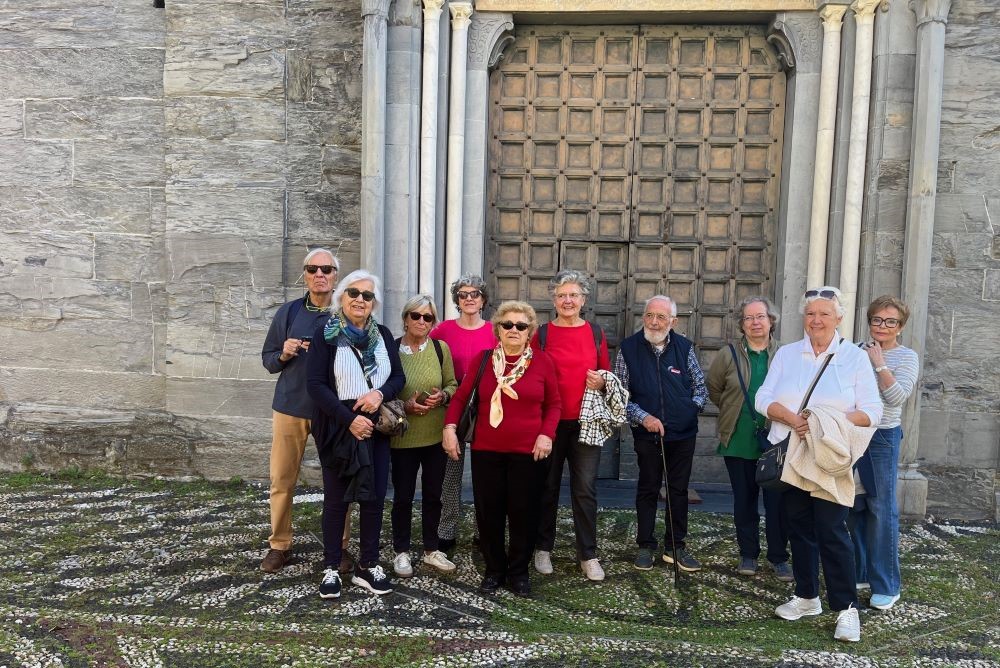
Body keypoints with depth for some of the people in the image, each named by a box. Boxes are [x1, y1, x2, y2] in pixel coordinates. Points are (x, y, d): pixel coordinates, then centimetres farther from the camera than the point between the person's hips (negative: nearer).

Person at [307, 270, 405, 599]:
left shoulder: (383, 334, 7)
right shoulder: (326, 334, -5)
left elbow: (398, 377, 7)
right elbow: (315, 384, -11)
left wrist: (380, 393, -15)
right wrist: (349, 419, -18)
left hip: (376, 427, 4)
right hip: (338, 428, -3)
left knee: (375, 496, 5)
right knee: (336, 498, 6)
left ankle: (368, 566, 19)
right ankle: (331, 568, 18)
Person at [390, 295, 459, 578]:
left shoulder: (441, 348, 0)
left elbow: (453, 385, 7)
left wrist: (442, 396, -14)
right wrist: (404, 406, -17)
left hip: (436, 435, 2)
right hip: (403, 436, -2)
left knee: (433, 494, 13)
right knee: (403, 496, 7)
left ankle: (431, 550, 29)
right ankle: (402, 552, 24)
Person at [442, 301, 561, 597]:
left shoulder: (542, 361, 1)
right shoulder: (483, 359, 3)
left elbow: (553, 404, 5)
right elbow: (461, 397, 4)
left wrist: (547, 434, -8)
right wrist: (450, 427, -8)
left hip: (528, 451, -1)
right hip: (486, 450, 1)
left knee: (524, 513, 7)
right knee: (489, 512, 9)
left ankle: (519, 572, 25)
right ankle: (494, 570, 26)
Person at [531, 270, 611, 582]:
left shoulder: (596, 333, 6)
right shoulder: (541, 334, 1)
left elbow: (607, 374, 15)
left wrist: (602, 382, -8)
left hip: (586, 423, 1)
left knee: (585, 489, 3)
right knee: (548, 487, 10)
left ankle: (588, 555, 15)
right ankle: (543, 548, 25)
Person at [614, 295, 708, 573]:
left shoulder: (684, 347, 0)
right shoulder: (628, 349, -6)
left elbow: (700, 386, 11)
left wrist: (692, 408, -4)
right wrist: (643, 417, -14)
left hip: (683, 434, 2)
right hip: (647, 433, -2)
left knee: (679, 490, 11)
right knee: (647, 489, 10)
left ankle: (675, 546, 24)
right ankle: (645, 546, 23)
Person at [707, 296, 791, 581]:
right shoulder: (728, 354, -1)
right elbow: (713, 389, 10)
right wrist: (733, 409, 7)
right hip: (739, 442, 1)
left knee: (777, 501, 1)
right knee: (744, 499, 12)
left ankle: (779, 558, 17)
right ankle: (748, 554, 25)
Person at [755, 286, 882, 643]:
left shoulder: (855, 357, 0)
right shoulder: (786, 353, 7)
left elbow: (872, 411, -6)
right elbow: (763, 399, 1)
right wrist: (792, 418, -17)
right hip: (791, 456, 3)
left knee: (832, 531, -6)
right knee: (799, 527, 11)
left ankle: (846, 607, 7)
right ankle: (807, 596, 26)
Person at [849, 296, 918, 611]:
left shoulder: (907, 357, -3)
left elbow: (897, 397, -16)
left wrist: (879, 364, -16)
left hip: (882, 437, -4)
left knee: (881, 508, -2)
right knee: (855, 506, 11)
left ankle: (886, 586, 8)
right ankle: (859, 573, 24)